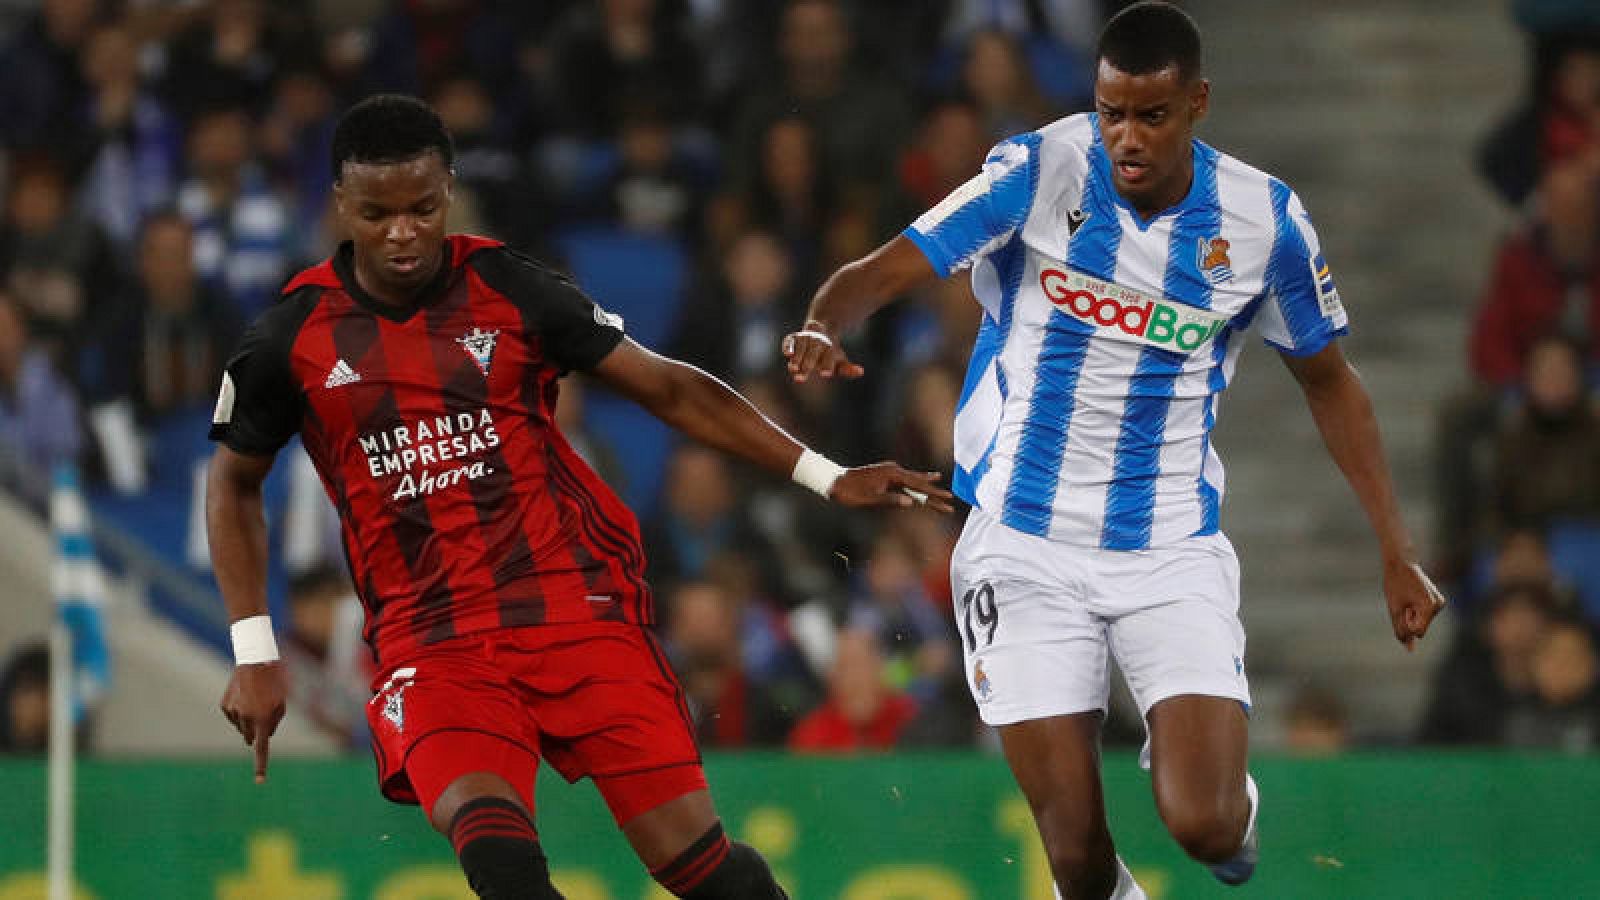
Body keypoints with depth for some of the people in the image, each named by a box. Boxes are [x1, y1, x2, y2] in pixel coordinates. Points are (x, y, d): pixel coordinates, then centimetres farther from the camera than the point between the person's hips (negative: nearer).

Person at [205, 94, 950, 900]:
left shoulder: (508, 290, -1)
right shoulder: (292, 338, 0)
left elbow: (669, 390, 8)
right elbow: (234, 480, 16)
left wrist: (826, 478, 3)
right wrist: (253, 654, 9)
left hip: (574, 610, 1)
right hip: (430, 644, 0)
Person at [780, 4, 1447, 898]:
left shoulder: (1263, 219, -4)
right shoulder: (1038, 173, -10)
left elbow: (1330, 380, 10)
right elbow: (884, 271, -15)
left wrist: (1397, 551, 8)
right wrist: (824, 329, -39)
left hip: (1174, 555, 1)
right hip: (1027, 550, -1)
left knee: (1206, 827, -14)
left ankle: (1234, 794, 24)